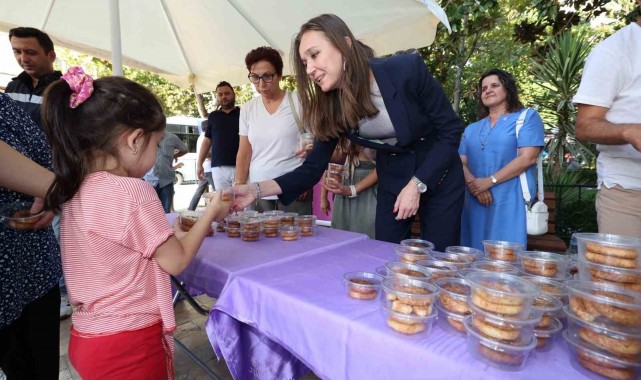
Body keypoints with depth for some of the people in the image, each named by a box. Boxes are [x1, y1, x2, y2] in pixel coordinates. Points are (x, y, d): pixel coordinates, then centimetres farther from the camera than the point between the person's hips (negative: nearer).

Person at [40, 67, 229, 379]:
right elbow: (176, 261, -15)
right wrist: (211, 213, -6)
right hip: (128, 344, -7)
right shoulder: (133, 192, -24)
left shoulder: (75, 191, 0)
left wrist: (176, 231, 6)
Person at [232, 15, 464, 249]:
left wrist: (417, 184, -21)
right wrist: (257, 189, -27)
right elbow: (313, 169, -13)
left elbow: (451, 129, -15)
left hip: (438, 176, -2)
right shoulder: (332, 107, -13)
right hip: (392, 180, 3)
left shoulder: (407, 70, -25)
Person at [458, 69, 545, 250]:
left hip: (511, 201, -4)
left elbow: (527, 158, -7)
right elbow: (460, 161, 9)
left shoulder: (527, 117, 8)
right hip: (475, 202, 5)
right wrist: (473, 184, -13)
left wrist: (489, 181, -16)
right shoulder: (472, 129, 23)